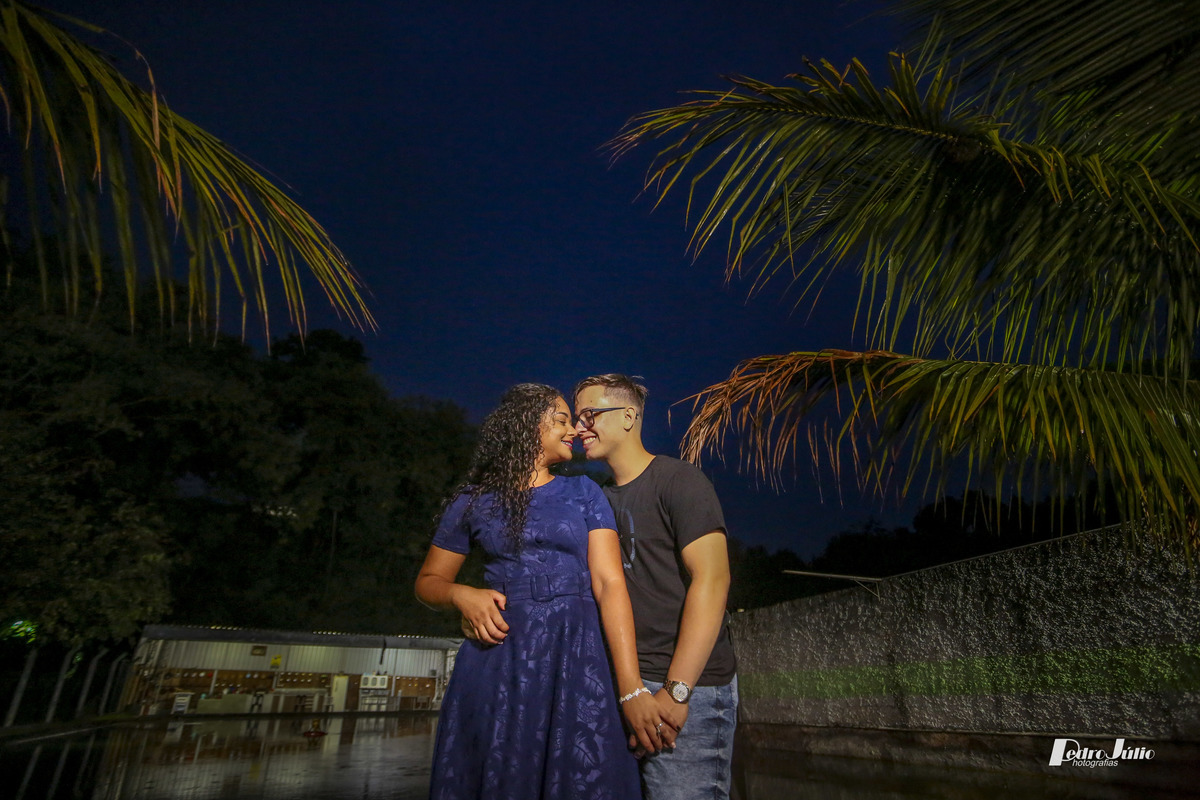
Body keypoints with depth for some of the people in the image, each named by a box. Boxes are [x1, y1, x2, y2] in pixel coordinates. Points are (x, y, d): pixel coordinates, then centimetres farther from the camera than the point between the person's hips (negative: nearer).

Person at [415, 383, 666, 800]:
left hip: (577, 661, 0)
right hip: (498, 660, 0)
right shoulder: (474, 500, 5)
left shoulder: (583, 493, 5)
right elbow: (428, 581, 14)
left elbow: (609, 583, -6)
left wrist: (632, 688, -16)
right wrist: (462, 595, -11)